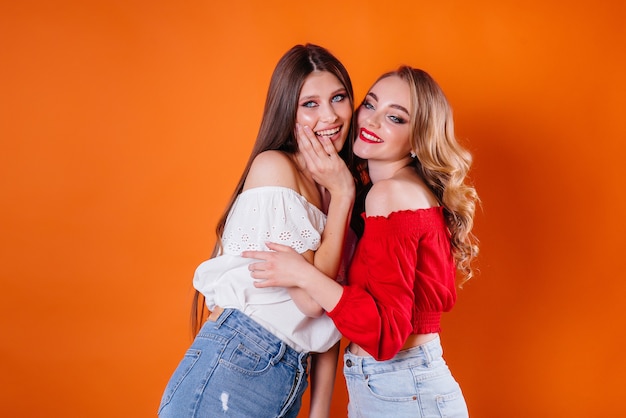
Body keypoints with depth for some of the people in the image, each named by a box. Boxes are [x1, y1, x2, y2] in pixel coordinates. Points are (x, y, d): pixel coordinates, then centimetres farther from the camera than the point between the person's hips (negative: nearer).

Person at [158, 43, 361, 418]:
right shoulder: (273, 167, -11)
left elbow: (330, 314, 10)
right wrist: (343, 194, -11)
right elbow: (310, 297, -17)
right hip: (230, 373, -7)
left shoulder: (335, 190, 11)